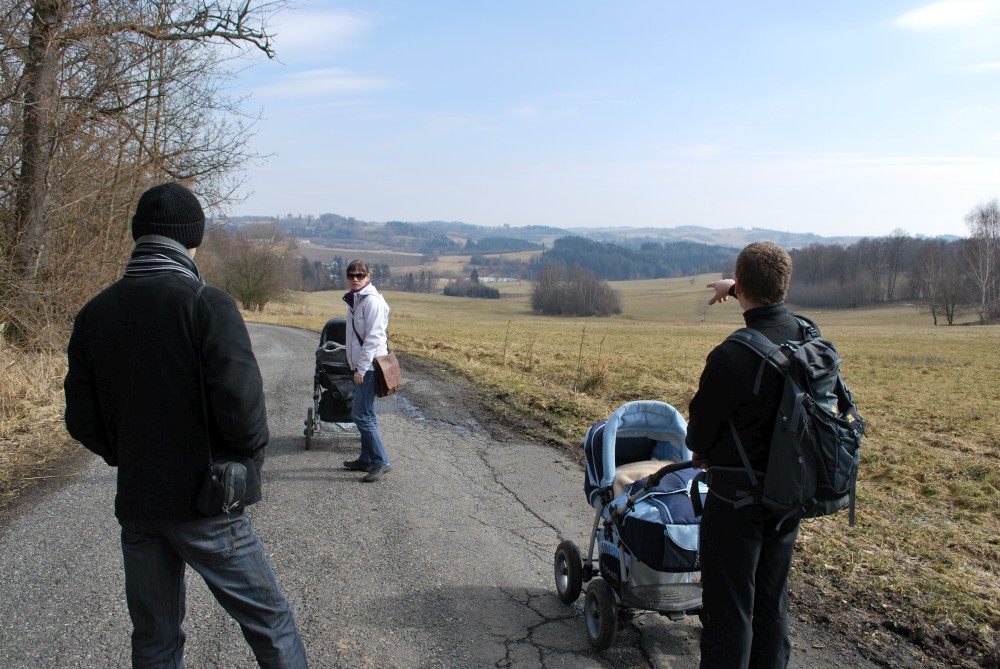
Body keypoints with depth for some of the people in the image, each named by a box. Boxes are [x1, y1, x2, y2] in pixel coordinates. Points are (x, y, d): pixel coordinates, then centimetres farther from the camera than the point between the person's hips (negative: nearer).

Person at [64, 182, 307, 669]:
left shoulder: (94, 314, 2)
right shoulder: (207, 305, -16)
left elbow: (82, 421, 4)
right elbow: (241, 404, -24)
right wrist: (251, 456, -5)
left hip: (136, 505, 6)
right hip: (205, 503, -5)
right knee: (268, 620, 11)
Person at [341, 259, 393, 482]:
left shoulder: (372, 301, -14)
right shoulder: (355, 299, 15)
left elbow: (373, 337, -19)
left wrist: (361, 368, -20)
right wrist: (357, 367, 16)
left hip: (370, 365, -10)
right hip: (361, 365, 10)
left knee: (361, 414, -10)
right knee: (365, 413, 14)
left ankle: (381, 462, -5)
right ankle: (367, 459, 23)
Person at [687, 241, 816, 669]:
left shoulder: (731, 356, -26)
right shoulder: (807, 334, -4)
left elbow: (697, 436, -14)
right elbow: (772, 305, 22)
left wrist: (702, 449, 9)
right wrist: (734, 290, 38)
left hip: (737, 494, -7)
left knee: (729, 606, 6)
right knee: (772, 600, 21)